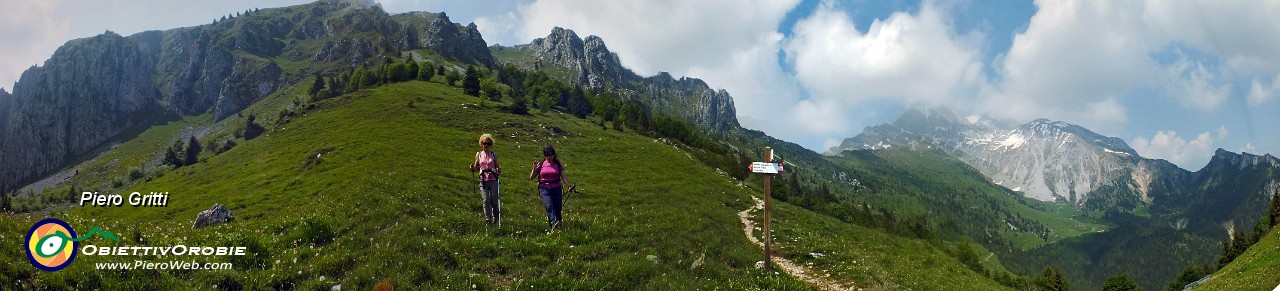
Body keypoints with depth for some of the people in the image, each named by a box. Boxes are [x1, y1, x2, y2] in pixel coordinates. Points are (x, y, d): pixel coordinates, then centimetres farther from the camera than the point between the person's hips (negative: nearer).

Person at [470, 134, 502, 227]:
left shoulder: (493, 155, 8)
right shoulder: (479, 155, 10)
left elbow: (497, 167, 11)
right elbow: (476, 168, 15)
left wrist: (499, 170, -12)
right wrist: (472, 168, -7)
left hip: (493, 180, -1)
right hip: (483, 180, 1)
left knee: (494, 200, -1)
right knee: (486, 201, -5)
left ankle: (496, 218, 19)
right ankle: (488, 220, -1)